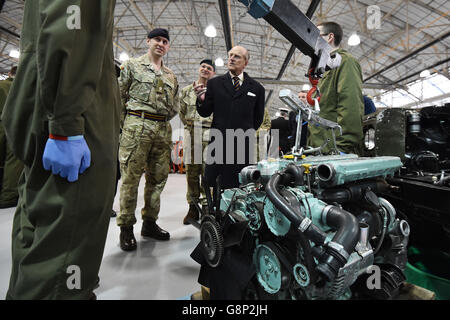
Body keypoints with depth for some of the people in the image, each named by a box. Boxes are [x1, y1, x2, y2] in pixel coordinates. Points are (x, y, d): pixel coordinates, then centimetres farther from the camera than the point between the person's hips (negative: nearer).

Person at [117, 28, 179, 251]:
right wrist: (130, 118, 1)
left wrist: (162, 120, 9)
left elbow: (175, 107, 23)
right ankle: (126, 227, 6)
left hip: (163, 130, 5)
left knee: (158, 178, 6)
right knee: (131, 177, -5)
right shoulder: (132, 66, 10)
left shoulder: (171, 76, 22)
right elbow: (118, 95, 5)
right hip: (136, 127, -4)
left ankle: (149, 222, 19)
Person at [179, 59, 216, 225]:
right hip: (191, 133, 3)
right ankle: (193, 207, 12)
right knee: (191, 171, 3)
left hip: (209, 133, -2)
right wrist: (191, 125, 14)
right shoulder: (186, 90, 18)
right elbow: (181, 112, 21)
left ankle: (206, 205, 3)